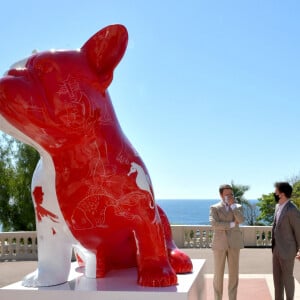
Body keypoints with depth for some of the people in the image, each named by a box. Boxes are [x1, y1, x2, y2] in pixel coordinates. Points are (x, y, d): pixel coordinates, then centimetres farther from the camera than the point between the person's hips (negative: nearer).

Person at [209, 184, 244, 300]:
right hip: (220, 244, -2)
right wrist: (232, 224, -13)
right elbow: (214, 225, -16)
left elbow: (241, 220, -14)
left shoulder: (238, 207, 7)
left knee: (233, 273, 5)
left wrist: (232, 204, -13)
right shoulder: (214, 208, 0)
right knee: (218, 274, 2)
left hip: (234, 244, 2)